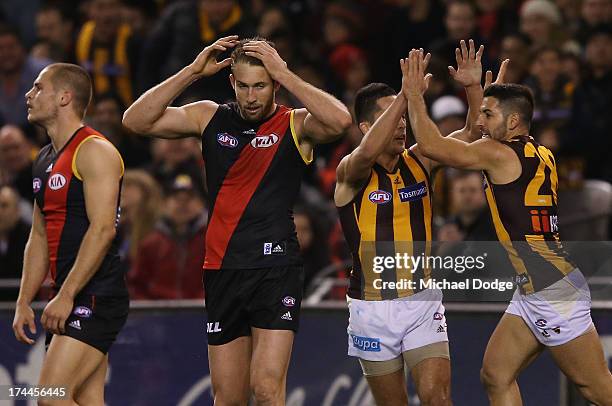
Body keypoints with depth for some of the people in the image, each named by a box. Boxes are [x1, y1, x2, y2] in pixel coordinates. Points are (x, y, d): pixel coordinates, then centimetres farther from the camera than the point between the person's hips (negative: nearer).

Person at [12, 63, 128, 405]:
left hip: (95, 297, -9)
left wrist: (65, 296, -22)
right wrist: (24, 302, 15)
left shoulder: (95, 151, -10)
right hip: (72, 301, 9)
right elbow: (40, 237, 23)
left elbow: (102, 230, -19)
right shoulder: (46, 160, 19)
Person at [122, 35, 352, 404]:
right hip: (222, 272, 4)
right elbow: (136, 121, 1)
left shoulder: (295, 125, -2)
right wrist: (193, 71, -5)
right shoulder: (210, 118, 8)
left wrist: (283, 73, -18)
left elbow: (340, 121, -23)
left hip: (276, 268, -4)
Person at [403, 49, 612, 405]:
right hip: (533, 292, 9)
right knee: (496, 376, 9)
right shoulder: (540, 154, 14)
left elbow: (432, 146, -13)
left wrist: (414, 93, -1)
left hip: (554, 289, -9)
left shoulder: (499, 154, -11)